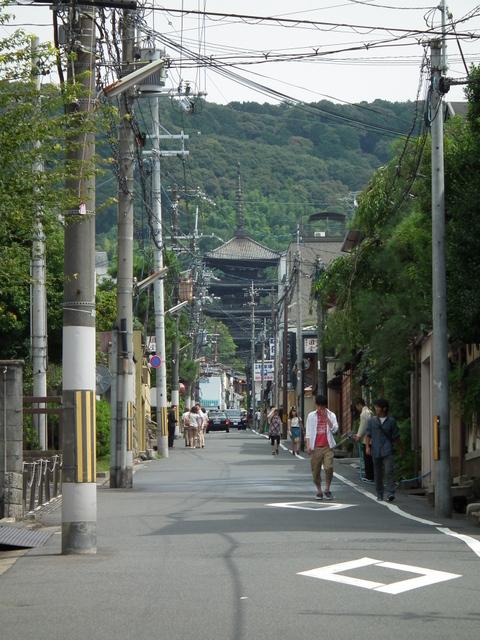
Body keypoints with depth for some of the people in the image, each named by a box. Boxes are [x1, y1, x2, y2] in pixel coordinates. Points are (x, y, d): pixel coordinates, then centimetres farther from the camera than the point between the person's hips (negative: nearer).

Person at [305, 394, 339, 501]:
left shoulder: (331, 415, 7)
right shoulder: (311, 416, 9)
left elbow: (334, 429, -5)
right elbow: (308, 431, 8)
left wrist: (326, 418, -11)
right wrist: (308, 445, -2)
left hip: (327, 447, -1)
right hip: (315, 447, 1)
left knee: (329, 468, -13)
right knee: (316, 471, 1)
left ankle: (327, 490, 1)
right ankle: (319, 491, 13)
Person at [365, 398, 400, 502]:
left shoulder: (391, 421, 3)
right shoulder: (372, 420, 7)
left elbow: (396, 437, 11)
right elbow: (368, 434, 7)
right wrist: (368, 446, -2)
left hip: (387, 450, -2)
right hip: (376, 450, 2)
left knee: (389, 471, -16)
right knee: (378, 473, 8)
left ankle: (390, 493, -20)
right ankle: (379, 494, 19)